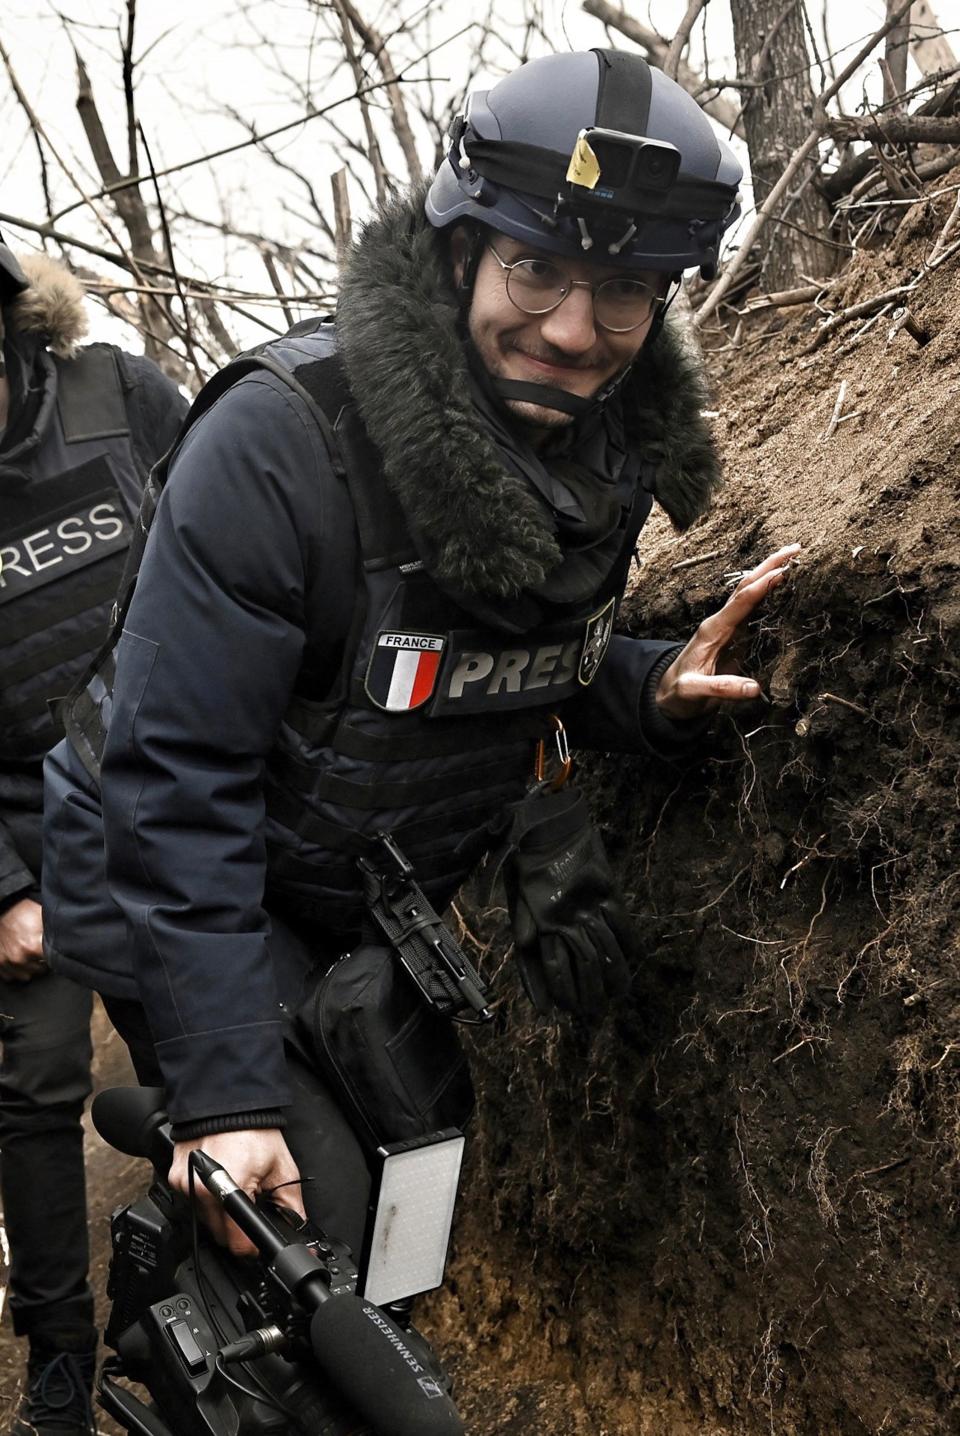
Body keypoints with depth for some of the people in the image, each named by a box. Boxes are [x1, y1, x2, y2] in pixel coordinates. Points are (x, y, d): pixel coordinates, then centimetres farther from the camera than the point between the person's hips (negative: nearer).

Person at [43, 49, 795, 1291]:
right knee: (309, 1205, -16)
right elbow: (176, 781, -29)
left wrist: (652, 690, -14)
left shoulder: (610, 457, -9)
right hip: (183, 891, -6)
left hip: (373, 899, 7)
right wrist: (226, 1096, -29)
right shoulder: (280, 438, -30)